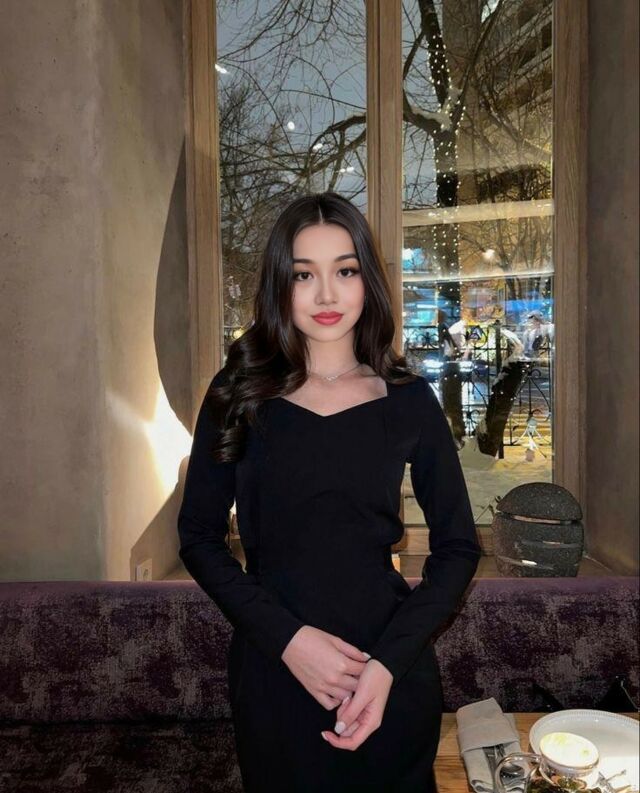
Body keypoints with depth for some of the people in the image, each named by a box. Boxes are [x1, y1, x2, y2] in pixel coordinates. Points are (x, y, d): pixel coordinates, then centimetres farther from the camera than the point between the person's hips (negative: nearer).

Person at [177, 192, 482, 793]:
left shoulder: (409, 400, -5)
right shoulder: (237, 396, -5)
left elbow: (457, 547, -2)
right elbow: (198, 536, -3)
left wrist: (390, 662, -13)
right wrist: (287, 637, -14)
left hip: (392, 677, 0)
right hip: (271, 669, 0)